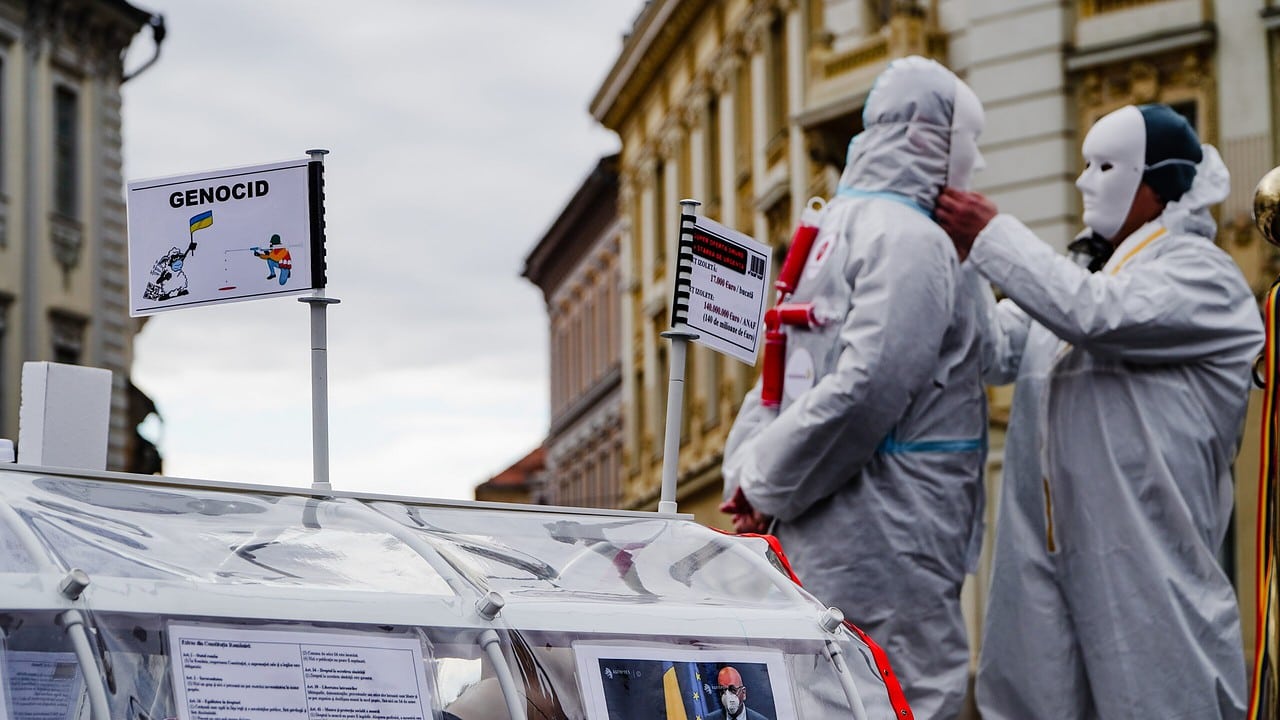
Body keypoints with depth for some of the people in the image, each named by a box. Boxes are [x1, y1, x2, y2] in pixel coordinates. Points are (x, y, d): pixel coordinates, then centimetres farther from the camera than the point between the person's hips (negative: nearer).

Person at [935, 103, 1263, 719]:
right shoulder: (1082, 271, 20)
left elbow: (1096, 314, -21)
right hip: (1047, 549, 7)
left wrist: (992, 238, -14)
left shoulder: (1204, 278, -4)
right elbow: (999, 350, 10)